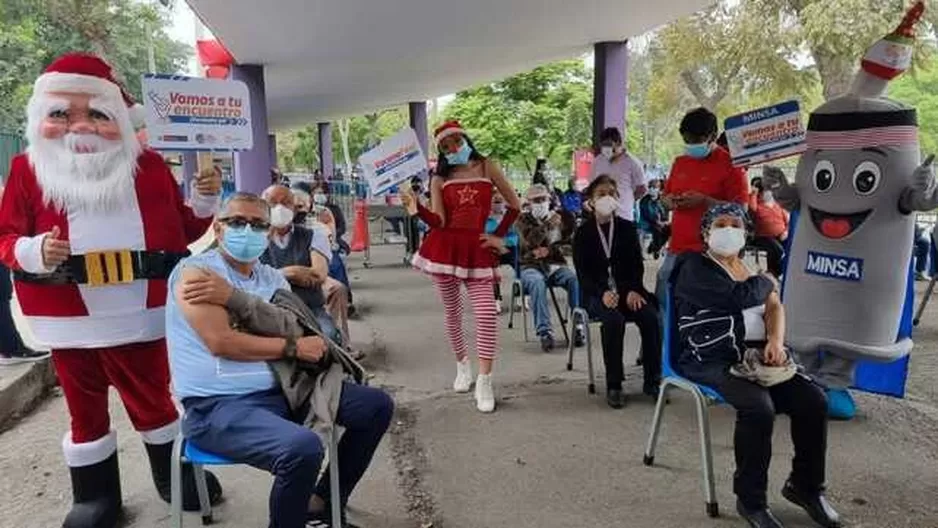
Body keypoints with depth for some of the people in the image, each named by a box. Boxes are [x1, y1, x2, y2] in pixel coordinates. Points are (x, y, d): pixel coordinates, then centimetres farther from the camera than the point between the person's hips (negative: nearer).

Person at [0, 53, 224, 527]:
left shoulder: (148, 166, 0)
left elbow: (182, 232, 7)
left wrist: (204, 201, -9)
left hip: (137, 315, 0)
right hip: (70, 321, 0)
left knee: (153, 399, 15)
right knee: (85, 411, 16)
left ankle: (175, 476, 36)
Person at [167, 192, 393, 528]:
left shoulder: (273, 279, 13)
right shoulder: (196, 271, -6)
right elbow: (221, 342, -18)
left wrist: (233, 297, -17)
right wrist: (292, 347, -10)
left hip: (281, 389, 8)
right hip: (218, 406, -7)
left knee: (377, 406, 3)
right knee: (303, 447, -35)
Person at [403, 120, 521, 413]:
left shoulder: (487, 168, 5)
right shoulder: (439, 179, 6)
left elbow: (514, 205, 10)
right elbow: (438, 222, -5)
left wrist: (499, 236, 6)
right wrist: (417, 210, -22)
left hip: (476, 249, -1)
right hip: (444, 248, 1)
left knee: (486, 314, -12)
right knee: (452, 312, 10)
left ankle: (484, 382, -3)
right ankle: (462, 366, 33)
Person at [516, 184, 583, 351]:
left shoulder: (558, 217, 16)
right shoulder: (524, 219, 8)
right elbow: (530, 241, -10)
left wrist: (549, 251, -9)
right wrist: (548, 224, -19)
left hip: (555, 264, 2)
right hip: (531, 265, -2)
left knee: (576, 279, -29)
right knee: (537, 283, -37)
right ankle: (544, 331, -36)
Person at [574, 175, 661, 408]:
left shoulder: (627, 228, 11)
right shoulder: (583, 232, 4)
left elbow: (637, 264, 7)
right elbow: (582, 272, -4)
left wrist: (634, 290, -13)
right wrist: (603, 293, -22)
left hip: (626, 289, 3)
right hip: (596, 293, -2)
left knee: (651, 317, -26)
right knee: (614, 319, -33)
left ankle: (652, 380, -9)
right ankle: (613, 385, -20)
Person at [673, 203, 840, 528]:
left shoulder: (750, 266, 20)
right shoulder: (694, 268, -4)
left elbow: (774, 306, 10)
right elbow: (738, 297, -19)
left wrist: (776, 340, -11)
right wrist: (767, 282, 2)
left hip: (755, 356, 7)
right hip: (712, 360, -7)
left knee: (813, 401, -10)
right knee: (759, 408, -30)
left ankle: (806, 486, 14)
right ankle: (750, 501, -9)